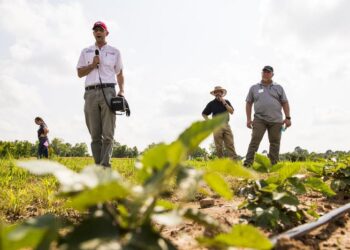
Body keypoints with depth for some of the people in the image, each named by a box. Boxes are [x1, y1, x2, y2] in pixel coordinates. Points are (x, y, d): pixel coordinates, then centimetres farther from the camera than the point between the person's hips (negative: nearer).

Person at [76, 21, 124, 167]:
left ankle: (105, 166, -14)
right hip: (91, 93, 2)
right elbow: (80, 73, 14)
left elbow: (119, 73, 18)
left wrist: (122, 90, 2)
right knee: (95, 135, 0)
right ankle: (98, 165, 3)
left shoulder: (115, 52, 16)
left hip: (108, 92, -1)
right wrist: (93, 65, -3)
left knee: (108, 133, -11)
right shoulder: (86, 52, 18)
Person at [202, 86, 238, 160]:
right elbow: (204, 114, 14)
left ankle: (234, 160, -9)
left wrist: (224, 103, -5)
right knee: (219, 146, -2)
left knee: (230, 144, -5)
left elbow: (231, 111, 2)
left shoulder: (226, 102, 14)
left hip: (226, 125, 2)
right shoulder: (211, 104, 8)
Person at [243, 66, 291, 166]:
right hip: (259, 119, -1)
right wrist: (248, 119, 3)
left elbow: (285, 103, 11)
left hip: (276, 120, 1)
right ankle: (247, 163, -13)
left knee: (275, 142, 3)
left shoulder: (278, 88, 13)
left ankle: (274, 165, 10)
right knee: (255, 140, -10)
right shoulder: (254, 88, 11)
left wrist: (288, 118, 2)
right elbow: (248, 103, 11)